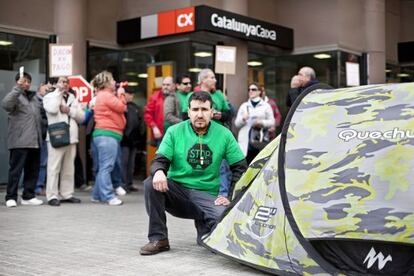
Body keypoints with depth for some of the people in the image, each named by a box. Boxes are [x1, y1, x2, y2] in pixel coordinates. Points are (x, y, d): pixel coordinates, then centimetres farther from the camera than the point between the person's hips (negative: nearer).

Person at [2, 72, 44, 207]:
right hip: (19, 140, -7)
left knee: (33, 170, 9)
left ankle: (28, 196, 18)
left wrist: (41, 133, 19)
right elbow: (6, 104, -23)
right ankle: (11, 197, 3)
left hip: (34, 141, 7)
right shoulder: (15, 96, -1)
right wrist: (17, 88, -28)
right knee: (16, 170, -4)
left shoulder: (34, 97, 21)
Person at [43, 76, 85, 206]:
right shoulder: (49, 96, 6)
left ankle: (67, 194, 13)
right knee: (54, 167, -8)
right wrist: (59, 92, -7)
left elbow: (82, 116, 11)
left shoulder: (73, 98, 20)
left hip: (71, 137, 5)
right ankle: (52, 196, -7)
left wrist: (70, 110, -5)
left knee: (69, 168, 7)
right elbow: (52, 109, -17)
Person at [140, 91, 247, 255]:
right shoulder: (175, 131, -1)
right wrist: (158, 172, -31)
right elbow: (159, 160, -6)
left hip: (207, 196, 0)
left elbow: (240, 168, 3)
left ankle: (202, 225, 9)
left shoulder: (224, 134, 0)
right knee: (151, 184, -29)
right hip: (177, 190, 1)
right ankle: (158, 239, -14)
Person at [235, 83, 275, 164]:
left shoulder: (266, 105, 12)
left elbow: (272, 121, 7)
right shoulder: (244, 106, 16)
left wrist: (262, 123, -11)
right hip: (246, 140, 1)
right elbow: (237, 123, 13)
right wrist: (243, 119, -8)